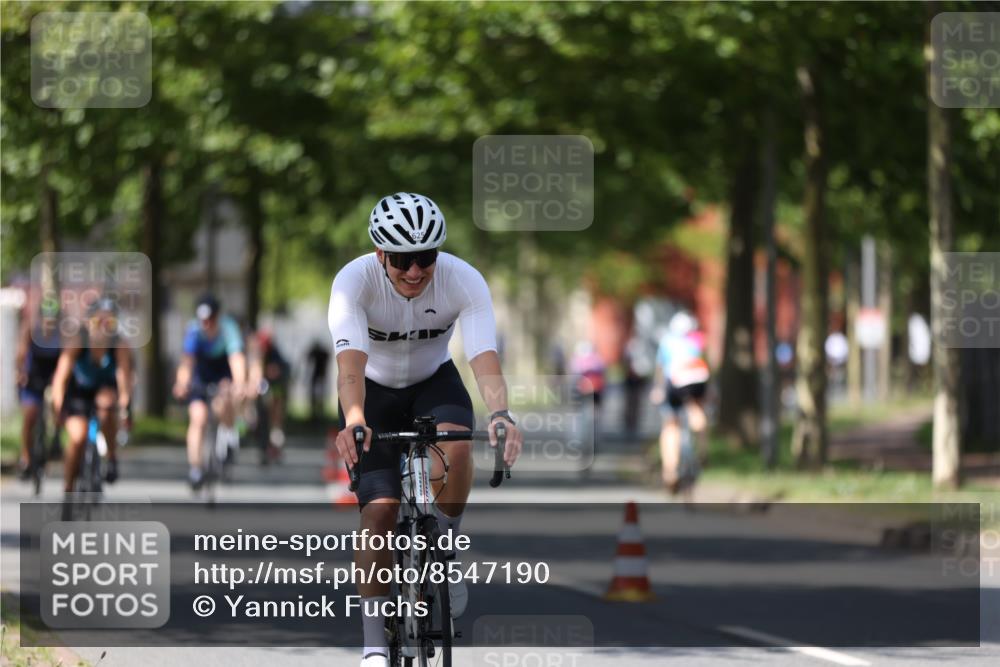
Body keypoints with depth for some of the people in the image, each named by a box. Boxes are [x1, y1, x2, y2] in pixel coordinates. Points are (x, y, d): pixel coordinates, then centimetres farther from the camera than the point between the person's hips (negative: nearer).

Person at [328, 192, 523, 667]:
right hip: (374, 390, -1)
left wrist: (500, 414, -57)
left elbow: (484, 358, -38)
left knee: (455, 447, -33)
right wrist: (353, 421, -61)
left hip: (433, 382, 1)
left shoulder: (464, 281, -27)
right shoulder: (354, 281, -29)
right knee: (381, 509, -15)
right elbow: (350, 361, -42)